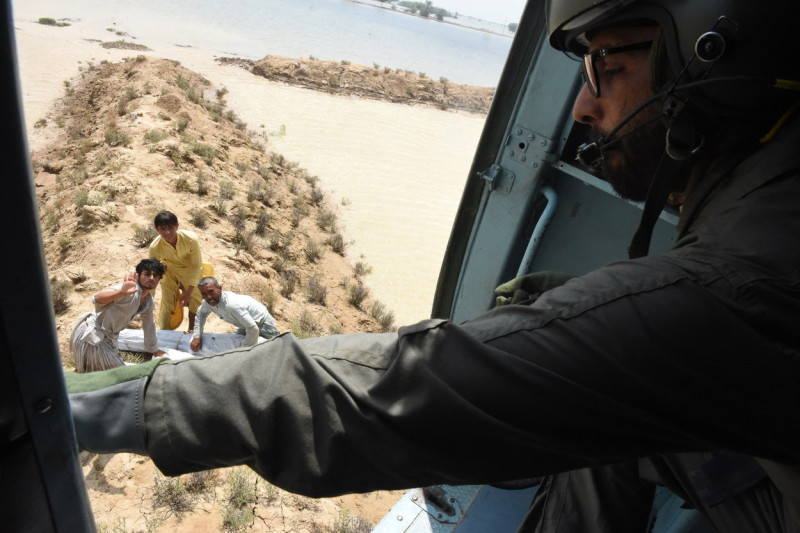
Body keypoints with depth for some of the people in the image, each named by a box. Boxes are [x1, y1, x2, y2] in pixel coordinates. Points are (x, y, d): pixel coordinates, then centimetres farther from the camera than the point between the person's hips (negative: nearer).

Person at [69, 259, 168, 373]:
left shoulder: (148, 301, 1)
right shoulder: (130, 290, -27)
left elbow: (149, 325, 16)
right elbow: (96, 299, -41)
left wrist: (154, 349, 24)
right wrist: (122, 292, -60)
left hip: (106, 338, 9)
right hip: (91, 336, -9)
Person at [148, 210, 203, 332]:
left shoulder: (191, 238, -36)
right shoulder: (155, 246, -30)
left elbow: (196, 266, -23)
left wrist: (189, 292, -22)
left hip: (190, 270, -1)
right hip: (170, 272, 1)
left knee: (196, 303, 6)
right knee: (167, 303, 6)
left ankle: (191, 331, 30)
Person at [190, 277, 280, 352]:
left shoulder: (232, 305, -41)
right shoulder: (209, 301, -16)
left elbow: (253, 329, -39)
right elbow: (201, 313, 8)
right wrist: (197, 336, -4)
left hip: (262, 323, -7)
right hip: (247, 324, 8)